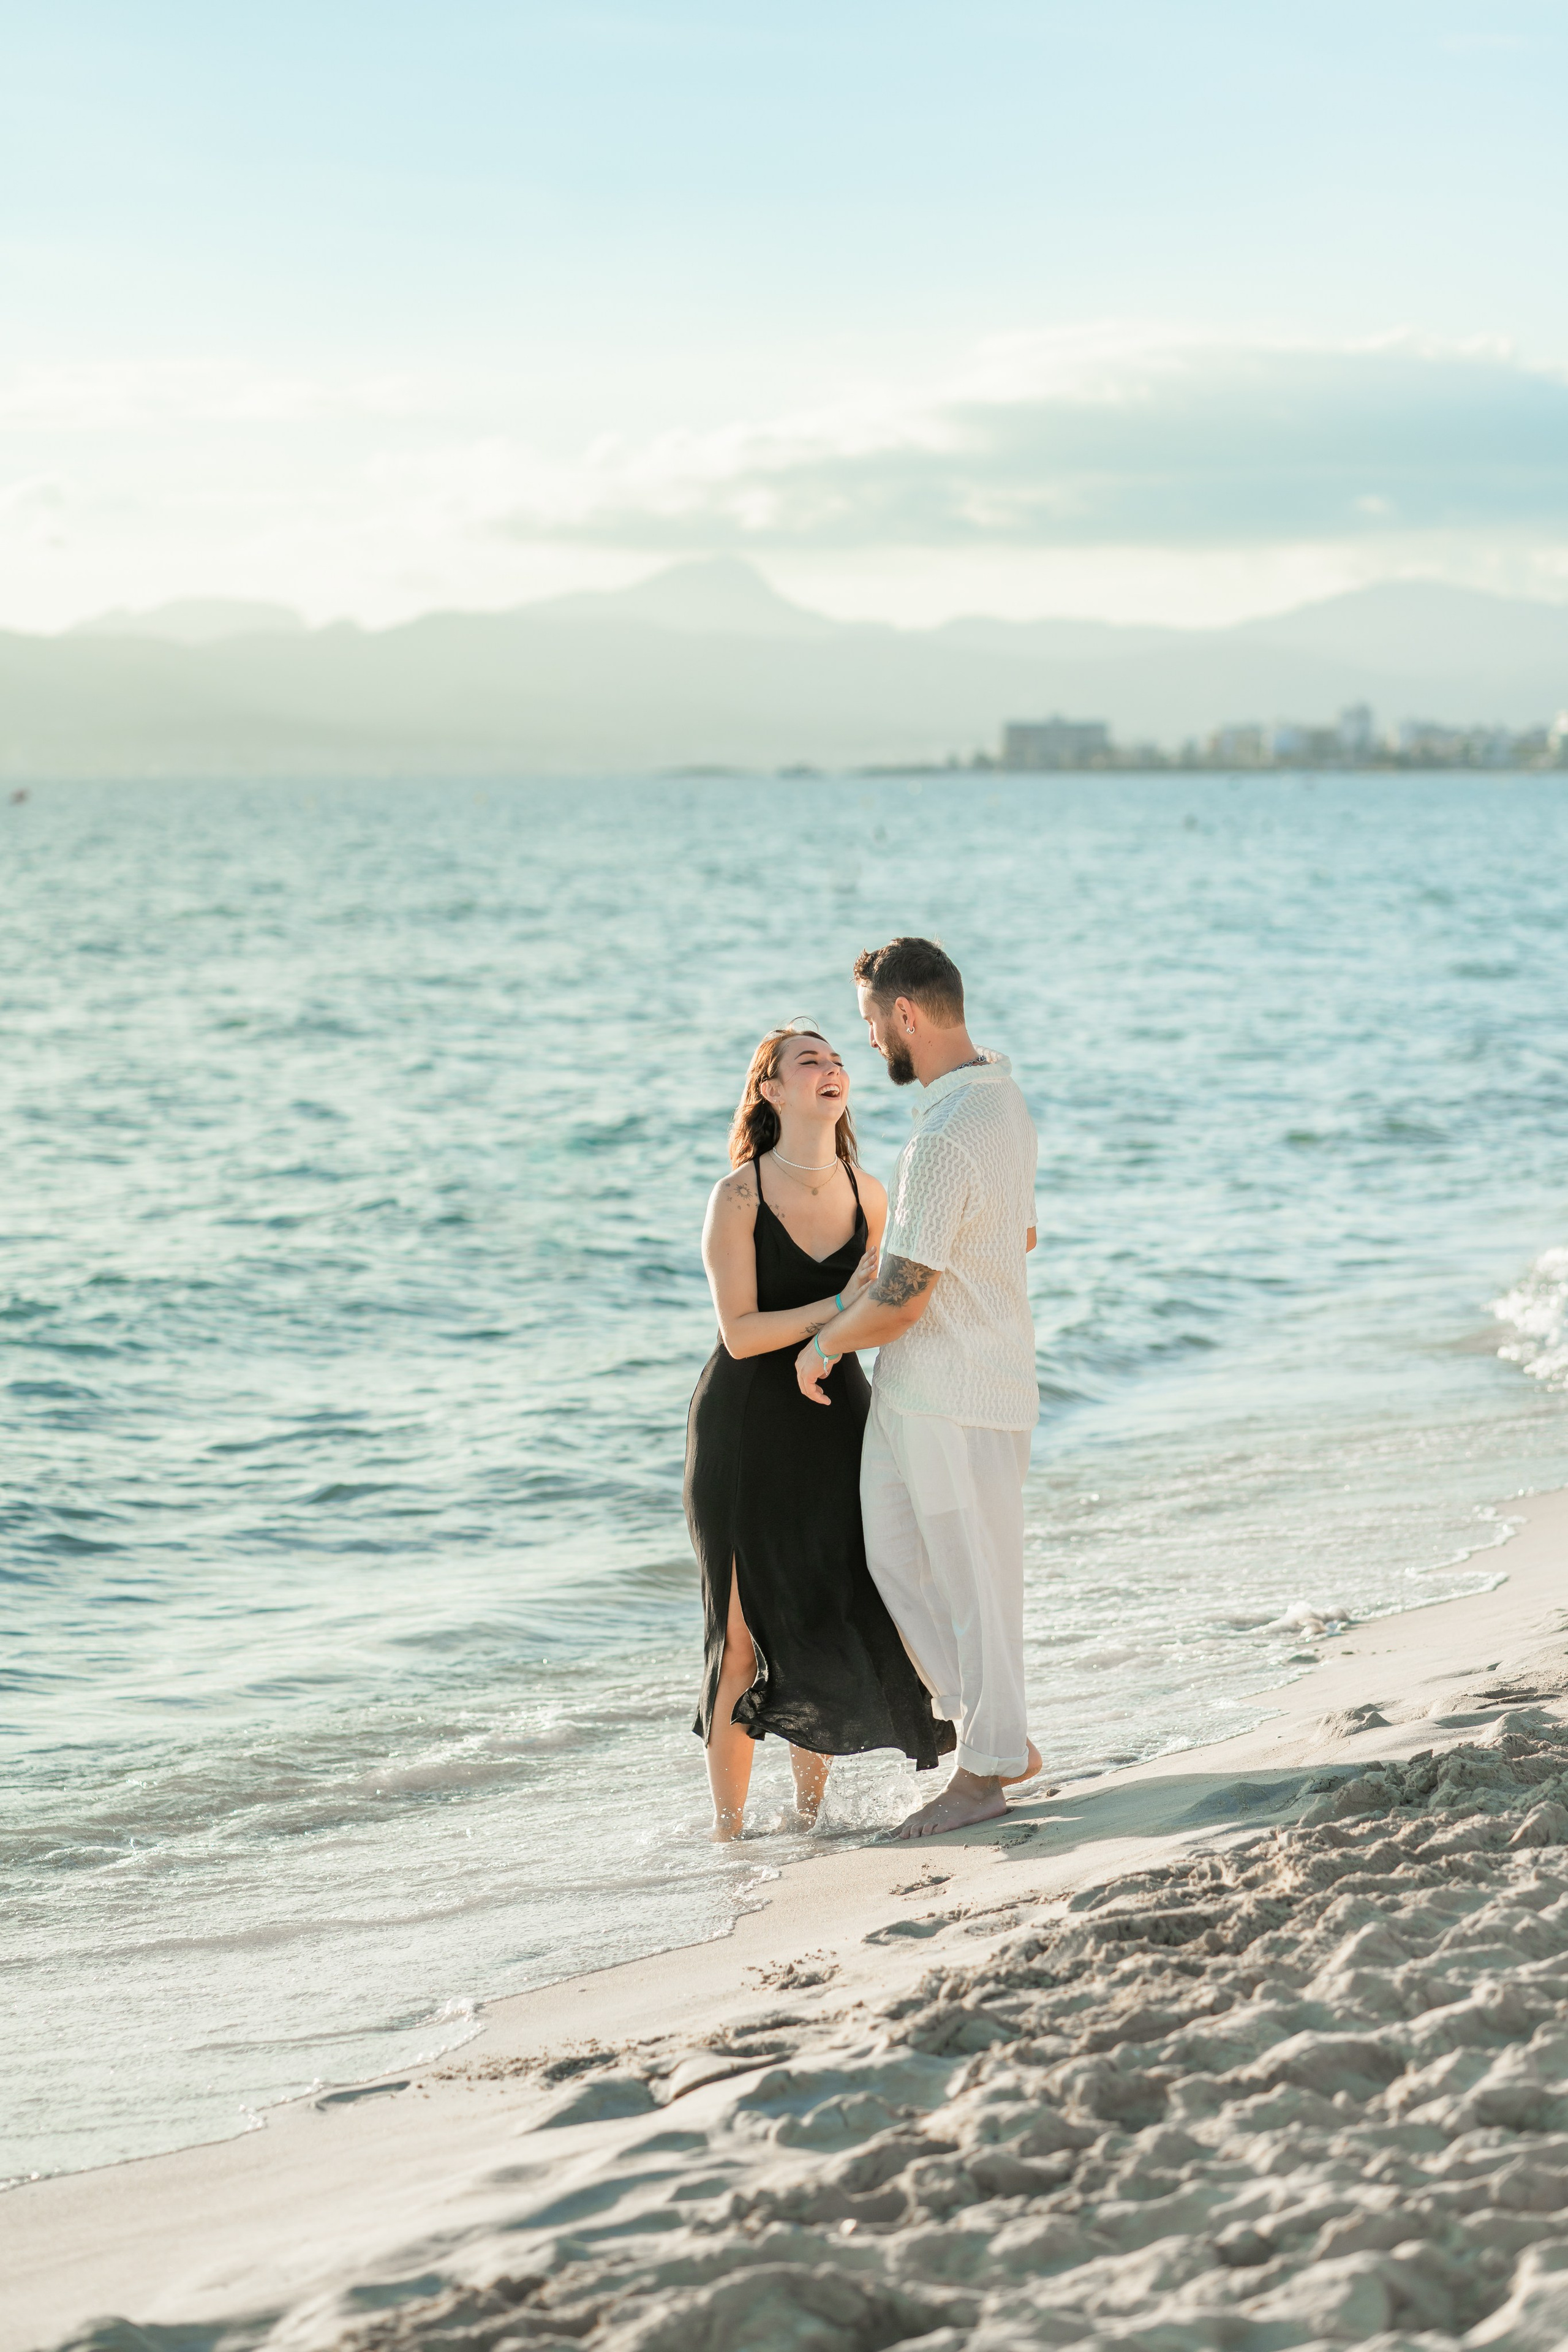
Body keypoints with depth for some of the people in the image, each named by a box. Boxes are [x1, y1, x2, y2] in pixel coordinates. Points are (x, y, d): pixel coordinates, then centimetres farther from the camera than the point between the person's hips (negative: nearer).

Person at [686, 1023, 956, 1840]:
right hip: (747, 1430, -4)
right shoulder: (738, 1196, -12)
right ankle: (727, 1826, 11)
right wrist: (839, 1306, -23)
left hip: (837, 1420, 4)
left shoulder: (868, 1193, 3)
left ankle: (808, 1810, 19)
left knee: (844, 1618, 1)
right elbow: (740, 1334, -17)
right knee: (749, 1629, -1)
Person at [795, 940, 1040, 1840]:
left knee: (972, 1573, 2)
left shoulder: (945, 1139, -25)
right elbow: (1024, 1235, 22)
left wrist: (823, 1344, -5)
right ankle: (999, 1736, 23)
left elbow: (899, 1300, -23)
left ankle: (986, 1770, 15)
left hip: (952, 1390, -10)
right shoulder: (1005, 1098, 8)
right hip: (916, 1387, 10)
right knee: (897, 1555, 15)